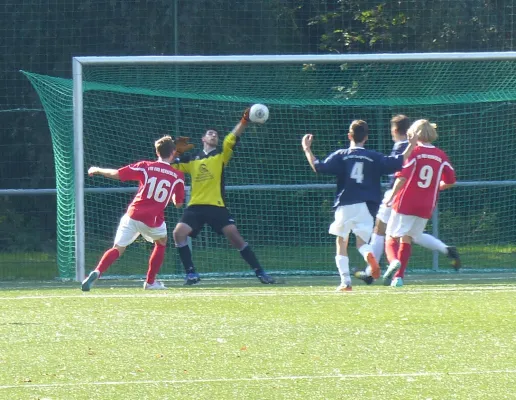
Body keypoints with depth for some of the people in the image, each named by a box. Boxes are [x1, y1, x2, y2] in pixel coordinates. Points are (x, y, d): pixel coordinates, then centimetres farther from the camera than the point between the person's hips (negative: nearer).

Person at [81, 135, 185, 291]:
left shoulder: (145, 167, 2)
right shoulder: (177, 176, 4)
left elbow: (116, 174, -3)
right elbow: (178, 203, 13)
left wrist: (97, 170, 14)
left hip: (133, 215, 0)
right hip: (154, 220, 0)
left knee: (118, 249, 4)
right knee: (161, 243, 30)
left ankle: (97, 272, -22)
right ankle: (150, 282, 28)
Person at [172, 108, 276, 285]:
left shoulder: (221, 155, 8)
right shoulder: (192, 160, 14)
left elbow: (233, 138, -7)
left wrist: (244, 121, -22)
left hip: (216, 206, -2)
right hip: (195, 206, 2)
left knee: (234, 236, -11)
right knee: (179, 233, -17)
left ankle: (260, 272, -3)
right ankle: (191, 274, -6)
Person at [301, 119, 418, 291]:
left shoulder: (340, 156, 2)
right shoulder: (374, 157, 5)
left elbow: (318, 167, -8)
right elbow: (398, 163, 3)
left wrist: (307, 150, 4)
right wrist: (410, 148, 16)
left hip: (344, 205, -1)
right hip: (366, 206, 1)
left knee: (341, 243, 11)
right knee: (362, 242, 8)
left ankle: (345, 281, 0)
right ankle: (369, 255, -31)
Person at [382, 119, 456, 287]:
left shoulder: (413, 152, -8)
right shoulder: (441, 156, 5)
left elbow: (403, 177, -18)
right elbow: (450, 181, 9)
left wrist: (391, 196, -9)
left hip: (405, 203, -4)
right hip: (426, 207, 4)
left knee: (392, 237, 0)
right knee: (407, 240, 15)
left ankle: (393, 261, -29)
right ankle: (399, 276, 8)